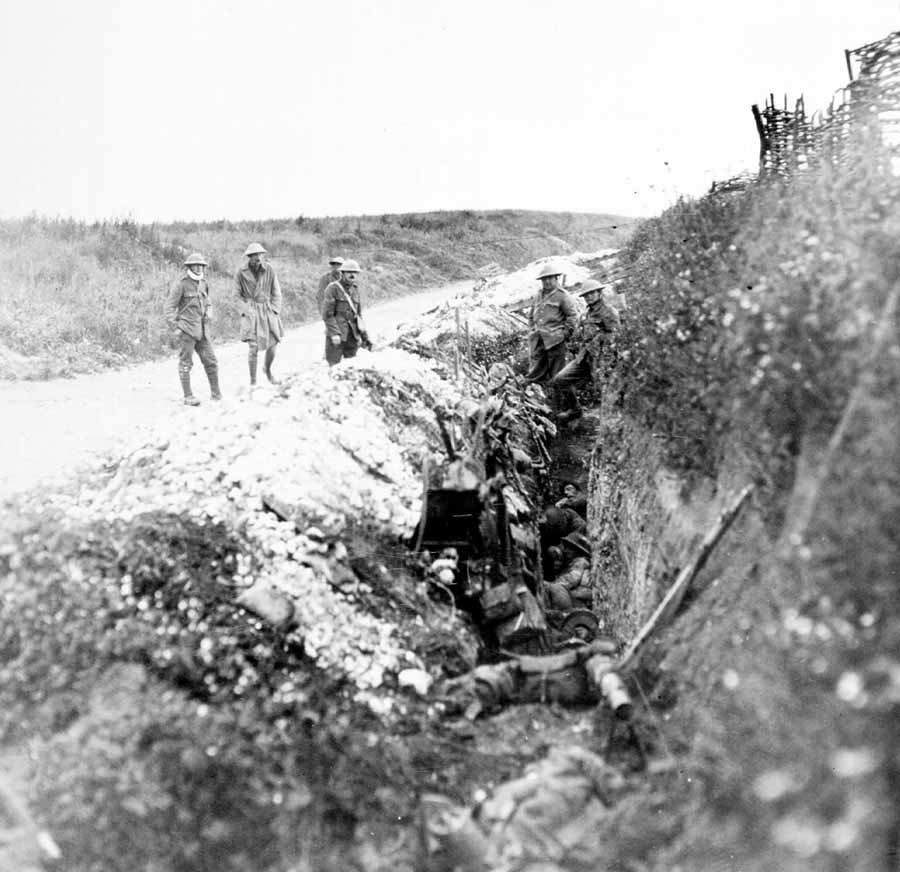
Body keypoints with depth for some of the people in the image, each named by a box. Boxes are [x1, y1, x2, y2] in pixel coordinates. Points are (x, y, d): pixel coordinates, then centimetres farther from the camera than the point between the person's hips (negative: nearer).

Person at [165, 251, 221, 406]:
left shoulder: (204, 283, 11)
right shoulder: (181, 284, -8)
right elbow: (169, 307, -9)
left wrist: (207, 322, 15)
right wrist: (174, 328, -15)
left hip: (201, 329, 6)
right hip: (185, 328, -6)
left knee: (210, 361, 3)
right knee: (186, 363, -2)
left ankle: (216, 393, 11)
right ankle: (188, 396, 3)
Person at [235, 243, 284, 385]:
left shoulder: (269, 269, -3)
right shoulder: (241, 273, -6)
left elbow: (276, 292, 5)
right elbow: (238, 295, 3)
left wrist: (275, 310, -1)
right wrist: (247, 309, -8)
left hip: (268, 311, 2)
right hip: (251, 313, -2)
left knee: (272, 345, 0)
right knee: (253, 347, -8)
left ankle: (267, 369, 30)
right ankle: (252, 380, 5)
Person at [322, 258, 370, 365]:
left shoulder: (355, 290, 15)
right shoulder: (333, 289, -3)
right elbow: (327, 314, -9)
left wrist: (364, 337, 15)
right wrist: (334, 333, -19)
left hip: (352, 337, 5)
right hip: (336, 336, -5)